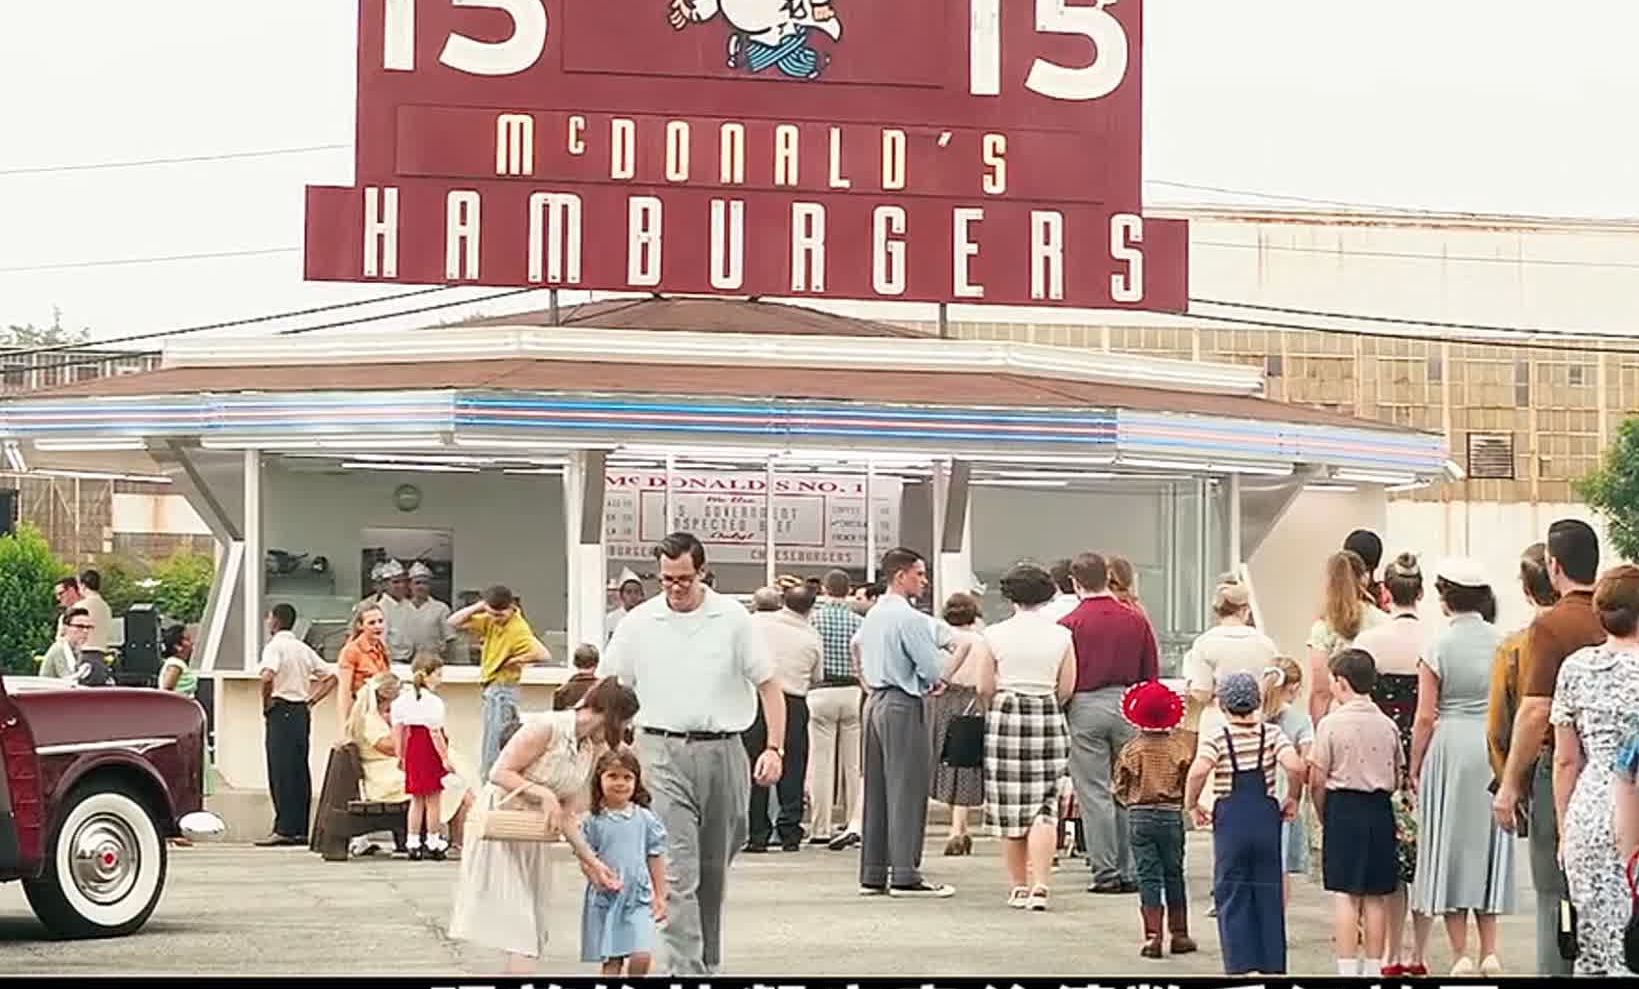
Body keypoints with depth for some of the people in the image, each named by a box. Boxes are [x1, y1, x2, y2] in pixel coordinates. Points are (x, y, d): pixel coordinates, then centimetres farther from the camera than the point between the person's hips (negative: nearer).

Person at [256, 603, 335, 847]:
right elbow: (330, 676, 19)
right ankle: (300, 830, 9)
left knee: (281, 771, -7)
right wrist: (311, 700, 14)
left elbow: (267, 676, -27)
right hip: (302, 712, 8)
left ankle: (284, 829, -10)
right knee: (299, 771, 8)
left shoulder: (275, 646, -8)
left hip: (281, 711, -8)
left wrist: (266, 701, -12)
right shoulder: (303, 648, 16)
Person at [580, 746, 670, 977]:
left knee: (642, 956, -13)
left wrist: (660, 896, 7)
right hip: (605, 898, 0)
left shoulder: (645, 818, 3)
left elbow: (656, 859, 8)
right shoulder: (594, 821, 1)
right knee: (611, 961, 2)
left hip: (638, 898, 0)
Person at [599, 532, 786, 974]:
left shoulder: (733, 619, 1)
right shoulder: (639, 623, 3)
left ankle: (708, 960, 28)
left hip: (723, 751, 1)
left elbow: (769, 686, 4)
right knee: (678, 871, -11)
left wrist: (774, 748, -5)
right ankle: (687, 969, -14)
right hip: (664, 753, -1)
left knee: (714, 870, 13)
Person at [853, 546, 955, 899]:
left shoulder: (872, 615, 13)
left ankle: (873, 874, 13)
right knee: (906, 790, -5)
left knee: (876, 788, 10)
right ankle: (905, 874, -5)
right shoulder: (910, 618, -15)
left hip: (875, 701, 9)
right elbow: (933, 668, -17)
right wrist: (934, 683, 7)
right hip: (904, 706, -9)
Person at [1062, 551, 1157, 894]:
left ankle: (1106, 873, 3)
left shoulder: (1069, 625, -8)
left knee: (1094, 793, 2)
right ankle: (1131, 872, 9)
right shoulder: (1136, 621, 3)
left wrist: (1058, 713, 8)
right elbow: (1152, 673, 8)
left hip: (1085, 707, -3)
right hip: (1128, 704, 3)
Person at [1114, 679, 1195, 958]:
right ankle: (1179, 934, 18)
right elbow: (1190, 783, -3)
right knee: (1174, 874, 12)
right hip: (1172, 814, 1)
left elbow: (1120, 788, -2)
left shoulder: (1131, 750, -7)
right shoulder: (1180, 748, -6)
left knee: (1148, 876, 2)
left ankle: (1153, 935, -4)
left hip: (1140, 816, -1)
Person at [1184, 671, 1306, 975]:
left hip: (1230, 819, -2)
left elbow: (1198, 771, -22)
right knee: (1269, 893, 10)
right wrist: (1293, 798, 3)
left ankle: (1239, 966, 1)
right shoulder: (1272, 734, 1)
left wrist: (1192, 805, -7)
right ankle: (1273, 965, 12)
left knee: (1232, 896, 5)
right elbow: (1296, 767, -13)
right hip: (1266, 817, 2)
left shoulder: (1215, 739, -5)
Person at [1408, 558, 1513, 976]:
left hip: (1450, 744, -4)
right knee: (1487, 842, 14)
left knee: (1450, 844, 5)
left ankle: (1461, 954, 3)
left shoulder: (1439, 646, -9)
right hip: (1494, 749, 4)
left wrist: (1414, 768, 2)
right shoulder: (1502, 642, 1)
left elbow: (1425, 717, -9)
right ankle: (1489, 950, 11)